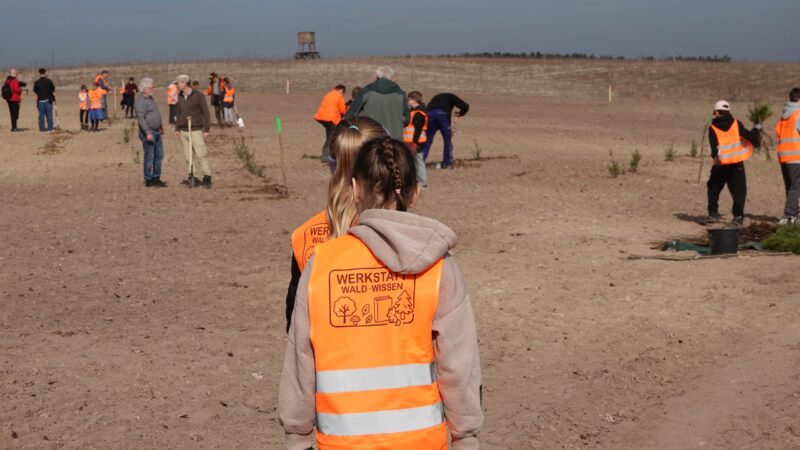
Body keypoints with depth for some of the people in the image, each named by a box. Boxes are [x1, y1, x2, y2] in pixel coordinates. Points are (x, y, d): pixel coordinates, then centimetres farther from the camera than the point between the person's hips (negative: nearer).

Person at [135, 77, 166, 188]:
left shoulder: (150, 98, 13)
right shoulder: (140, 101, -17)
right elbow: (140, 118, -25)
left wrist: (161, 126, 34)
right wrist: (148, 133, -31)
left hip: (156, 132, 9)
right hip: (148, 133, -9)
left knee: (159, 156, 12)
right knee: (149, 157, -2)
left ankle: (156, 179, 20)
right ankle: (148, 181, 7)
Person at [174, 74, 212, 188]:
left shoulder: (198, 95, -8)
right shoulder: (180, 97, 9)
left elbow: (206, 112, -8)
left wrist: (206, 129, -11)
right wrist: (177, 128, 13)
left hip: (196, 130, -5)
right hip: (183, 131, 5)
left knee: (201, 154, -9)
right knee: (188, 156, 4)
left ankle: (207, 178, -4)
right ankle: (192, 178, 9)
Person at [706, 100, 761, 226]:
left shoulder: (713, 128, 0)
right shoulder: (736, 124, 1)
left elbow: (713, 143, -15)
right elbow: (748, 136, -6)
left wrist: (715, 155, -29)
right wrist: (756, 130, 11)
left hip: (720, 164, 0)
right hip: (737, 164, 0)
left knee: (714, 187, 19)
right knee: (739, 191, 3)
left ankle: (713, 213, 16)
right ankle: (738, 216, -7)